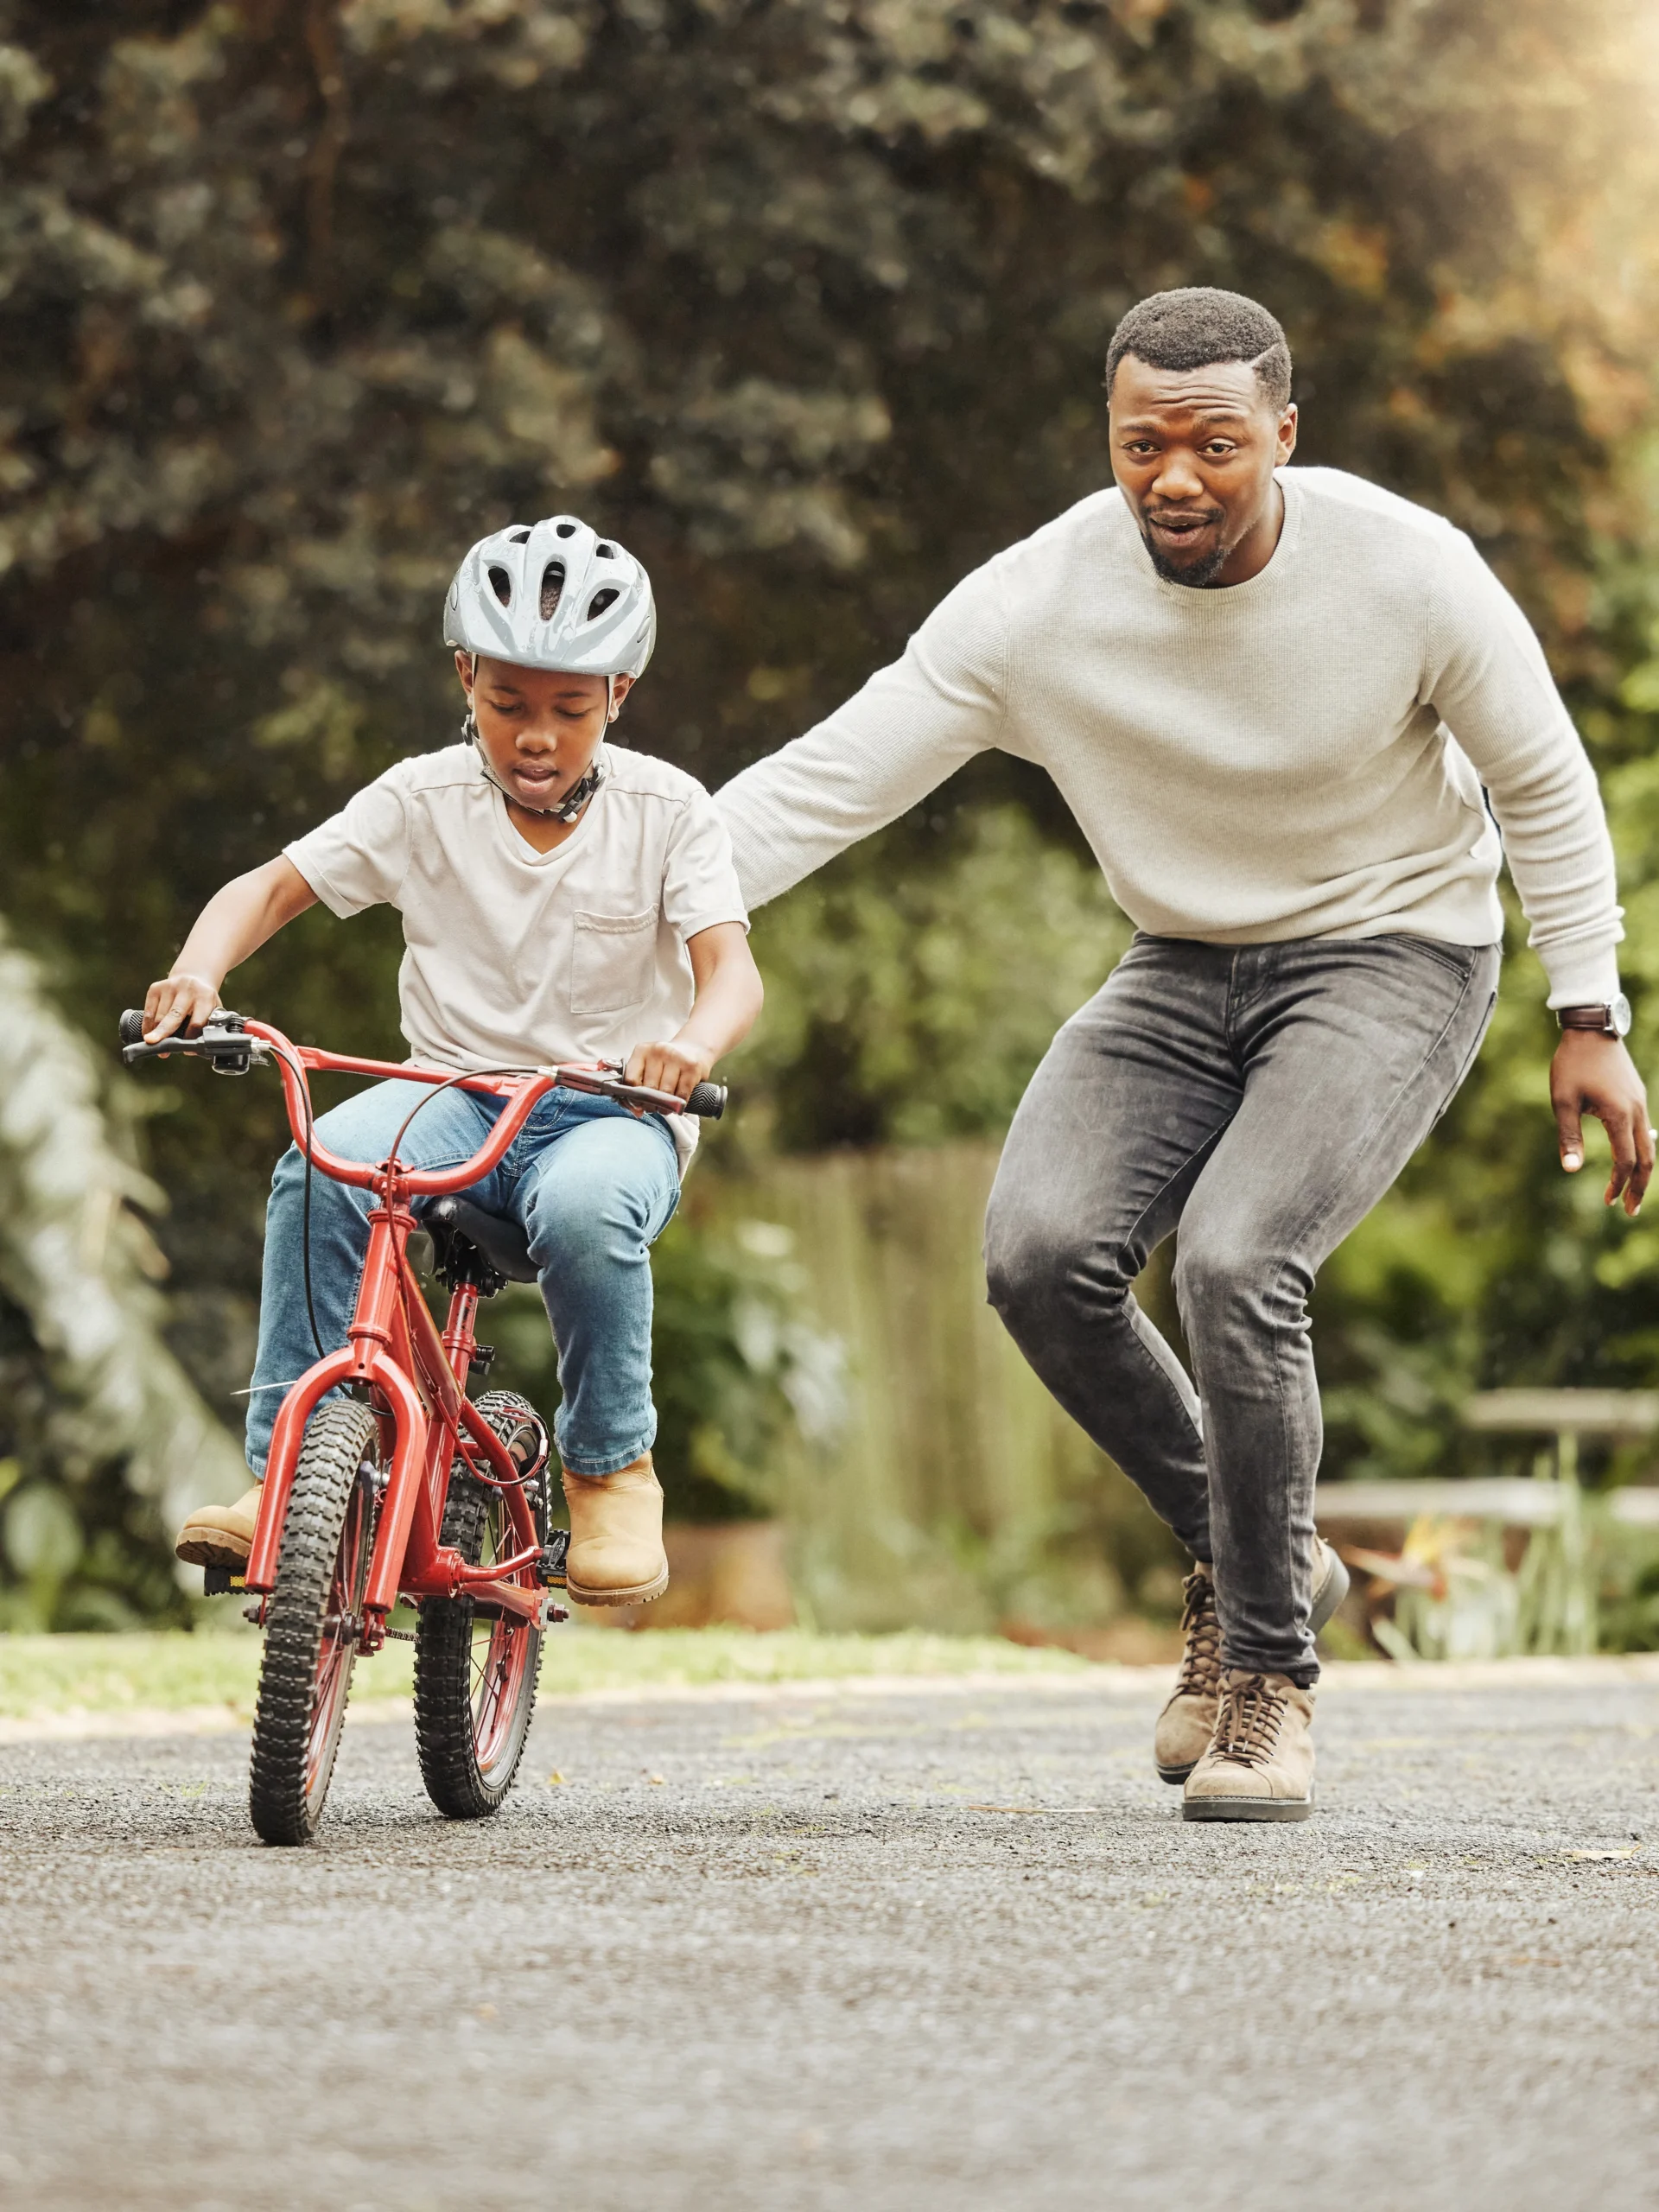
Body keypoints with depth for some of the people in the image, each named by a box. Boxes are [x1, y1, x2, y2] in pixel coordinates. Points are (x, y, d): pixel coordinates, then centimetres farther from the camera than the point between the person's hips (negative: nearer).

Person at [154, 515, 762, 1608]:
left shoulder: (664, 810, -3)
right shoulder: (424, 799, 0)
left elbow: (731, 965, -14)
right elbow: (273, 886, -4)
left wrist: (695, 1039, -39)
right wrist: (198, 969, -26)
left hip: (611, 1108, -2)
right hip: (455, 1092, 2)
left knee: (585, 1204, -38)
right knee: (321, 1169, -30)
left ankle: (613, 1467, -11)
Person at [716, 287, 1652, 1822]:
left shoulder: (1407, 571, -18)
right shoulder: (1036, 605, -16)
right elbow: (829, 779, -15)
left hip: (1390, 956, -3)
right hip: (1181, 971, 3)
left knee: (1235, 1261, -27)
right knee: (1042, 1249, -22)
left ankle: (1274, 1670, -7)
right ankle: (1248, 1555, 4)